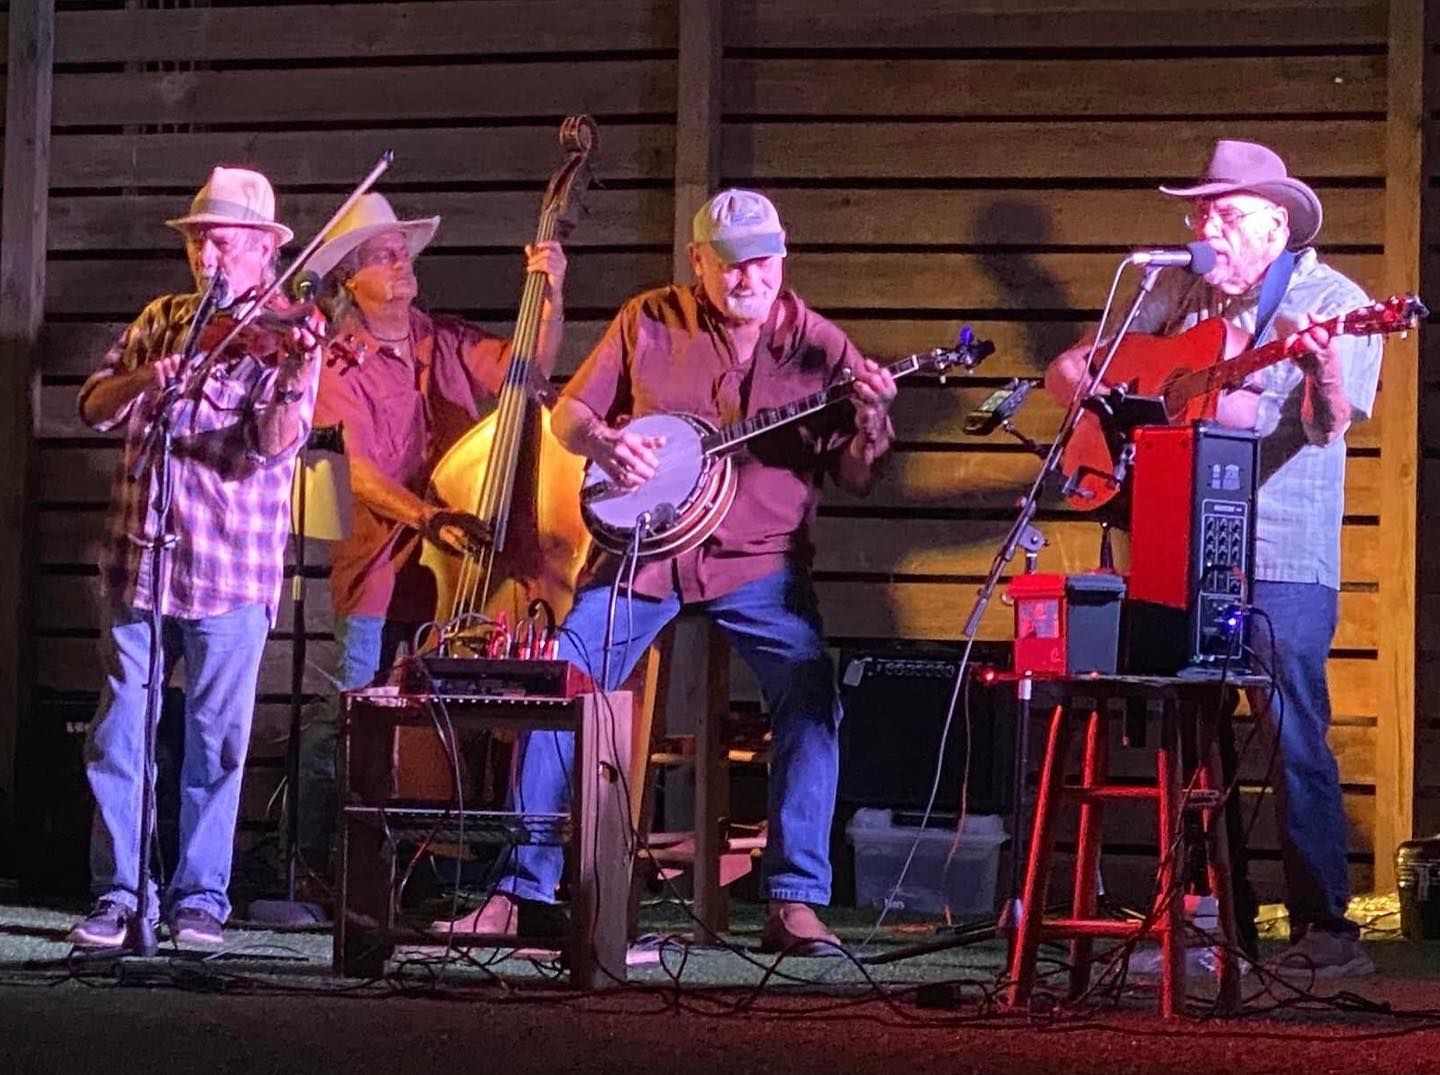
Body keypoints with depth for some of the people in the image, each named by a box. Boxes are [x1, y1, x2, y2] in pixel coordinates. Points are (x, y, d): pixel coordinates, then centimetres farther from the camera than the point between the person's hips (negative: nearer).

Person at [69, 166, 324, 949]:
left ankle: (200, 899, 11)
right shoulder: (161, 320, 13)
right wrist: (142, 378, -12)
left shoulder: (286, 334, -2)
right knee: (119, 734, 3)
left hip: (230, 571, -4)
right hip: (138, 559, 4)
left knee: (216, 742, 2)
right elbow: (94, 409, 9)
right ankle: (119, 894, 10)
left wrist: (290, 385, -35)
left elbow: (275, 445, -15)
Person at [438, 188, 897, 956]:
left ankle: (794, 905, -15)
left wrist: (871, 423, -19)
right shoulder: (649, 321, 3)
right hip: (643, 546, 1)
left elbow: (855, 476, 2)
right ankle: (524, 891, 1)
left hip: (759, 557, -1)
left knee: (811, 697, -21)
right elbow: (568, 413, 9)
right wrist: (604, 443, -13)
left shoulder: (817, 344, 1)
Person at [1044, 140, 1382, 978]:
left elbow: (1328, 424, -15)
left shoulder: (1332, 302, -1)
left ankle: (1325, 925, -3)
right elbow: (1069, 371, 15)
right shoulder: (1177, 292, 14)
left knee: (1296, 736, -8)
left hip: (1281, 561, -5)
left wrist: (1324, 374, -37)